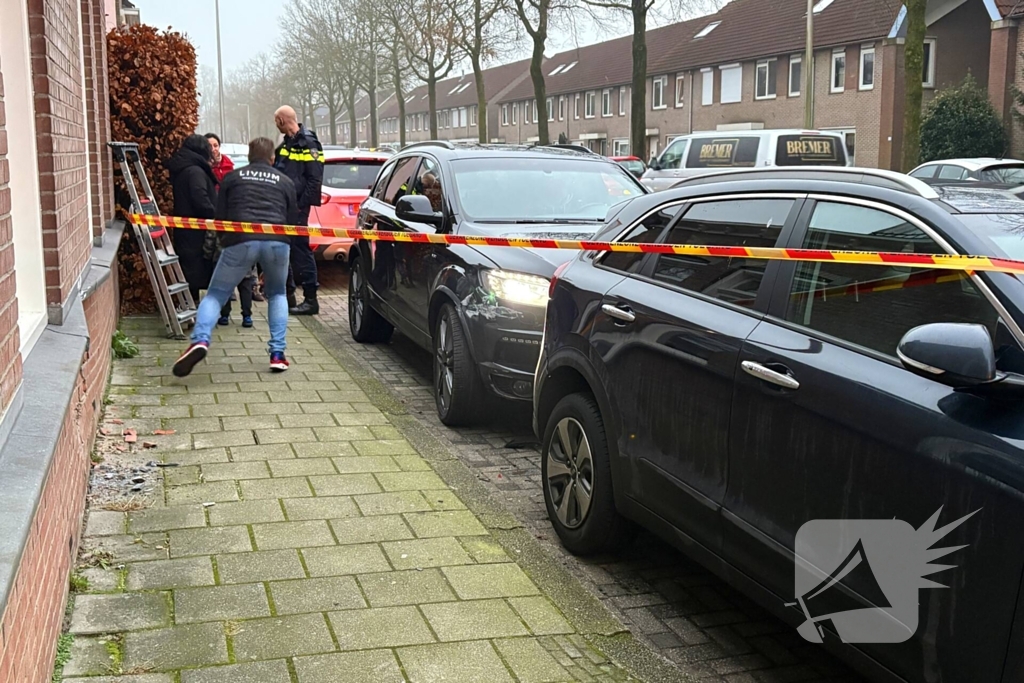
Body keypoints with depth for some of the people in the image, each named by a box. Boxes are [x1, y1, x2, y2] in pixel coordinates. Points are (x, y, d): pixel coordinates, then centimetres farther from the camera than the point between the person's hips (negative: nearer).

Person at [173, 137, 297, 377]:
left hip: (241, 241, -1)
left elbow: (220, 216, 20)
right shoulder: (285, 181, 22)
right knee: (277, 294, 24)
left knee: (216, 294, 10)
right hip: (277, 241, 1)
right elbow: (292, 220, 21)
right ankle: (278, 353, 11)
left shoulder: (232, 177, 21)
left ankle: (200, 340, -17)